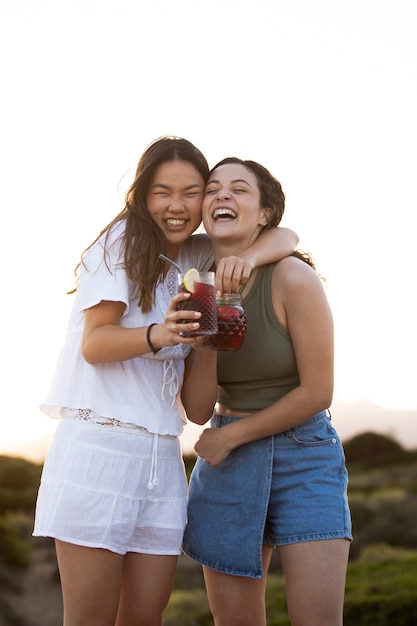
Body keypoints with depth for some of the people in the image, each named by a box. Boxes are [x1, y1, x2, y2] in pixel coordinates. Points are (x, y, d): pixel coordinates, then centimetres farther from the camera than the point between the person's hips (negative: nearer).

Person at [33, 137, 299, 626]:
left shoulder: (200, 255, 15)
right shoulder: (122, 240, -1)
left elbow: (285, 237, 10)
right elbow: (93, 343, -9)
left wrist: (249, 256, -13)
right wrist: (156, 335, -29)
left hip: (162, 453, 6)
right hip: (97, 443, -5)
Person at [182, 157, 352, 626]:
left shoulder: (293, 279, -14)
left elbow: (317, 393, -13)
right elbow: (198, 411, -5)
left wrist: (230, 435, -7)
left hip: (303, 457, -4)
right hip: (227, 464, 4)